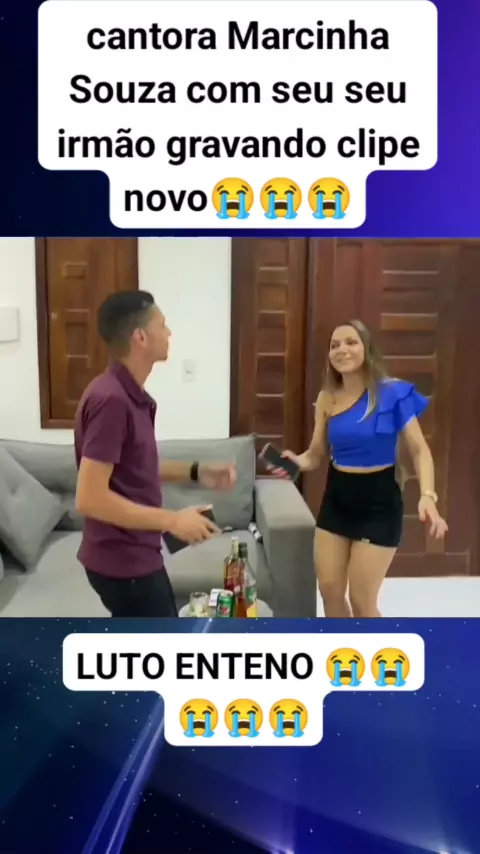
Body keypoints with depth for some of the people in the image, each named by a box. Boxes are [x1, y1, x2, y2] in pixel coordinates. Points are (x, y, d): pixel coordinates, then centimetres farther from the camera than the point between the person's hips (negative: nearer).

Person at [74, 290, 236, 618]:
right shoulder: (110, 399, -24)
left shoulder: (131, 395, 6)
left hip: (134, 552, 10)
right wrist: (172, 520, -22)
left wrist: (196, 471, 8)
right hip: (123, 559, -10)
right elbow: (90, 498, -26)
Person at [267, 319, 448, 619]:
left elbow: (420, 450, -11)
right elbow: (317, 454, 6)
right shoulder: (327, 398, 1)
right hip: (336, 498, 5)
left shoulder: (392, 393, -11)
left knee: (361, 600, 2)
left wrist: (427, 496, -27)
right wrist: (294, 461, -16)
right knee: (330, 591, 11)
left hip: (378, 500, -4)